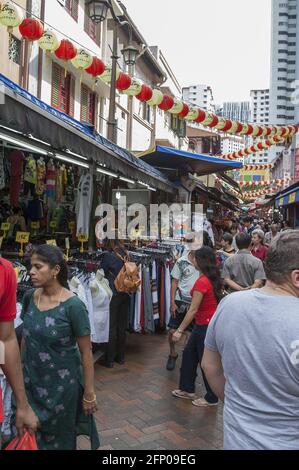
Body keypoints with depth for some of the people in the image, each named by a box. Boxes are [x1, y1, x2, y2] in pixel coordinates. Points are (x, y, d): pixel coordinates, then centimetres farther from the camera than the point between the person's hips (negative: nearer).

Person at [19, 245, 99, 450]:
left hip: (61, 383, -4)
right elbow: (25, 338, 9)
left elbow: (86, 352, -14)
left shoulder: (73, 305, -20)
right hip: (31, 381, 5)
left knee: (60, 439, 16)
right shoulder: (29, 298, -5)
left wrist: (89, 392, -10)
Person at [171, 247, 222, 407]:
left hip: (206, 326, -9)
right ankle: (187, 389, 34)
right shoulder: (214, 279, 3)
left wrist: (180, 330, -17)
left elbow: (193, 310, -23)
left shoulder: (202, 282, -23)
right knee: (189, 353, 20)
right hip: (204, 323, 9)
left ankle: (211, 398, 25)